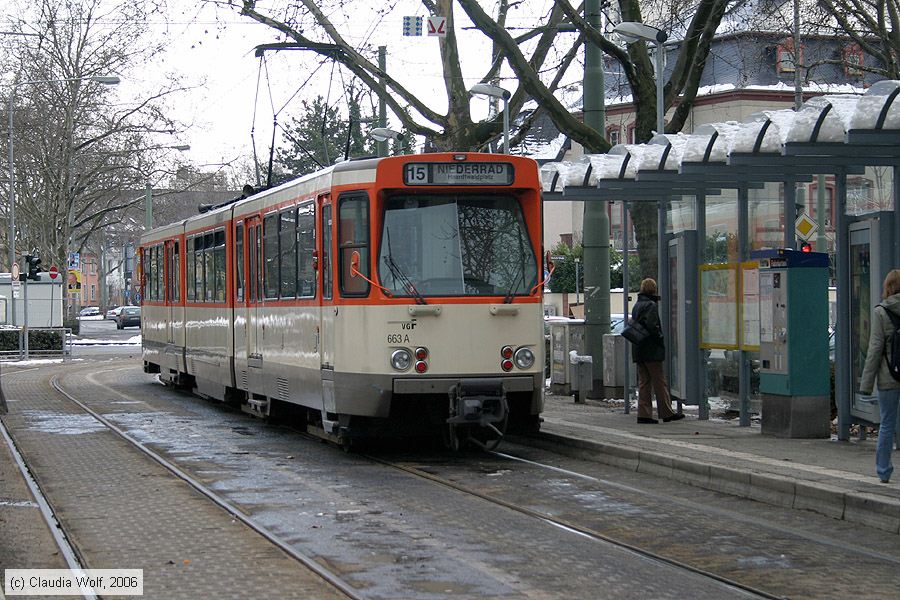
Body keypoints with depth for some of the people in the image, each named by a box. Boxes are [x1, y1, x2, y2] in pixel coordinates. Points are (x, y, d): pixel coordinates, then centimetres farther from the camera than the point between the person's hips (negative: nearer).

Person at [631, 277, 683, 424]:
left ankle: (644, 414, 5)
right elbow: (652, 326, -23)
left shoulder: (636, 305, 14)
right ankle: (667, 413, 3)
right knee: (659, 382, -1)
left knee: (643, 382, 8)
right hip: (651, 351, -8)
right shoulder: (651, 305, -12)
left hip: (638, 350, 8)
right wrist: (660, 339, -11)